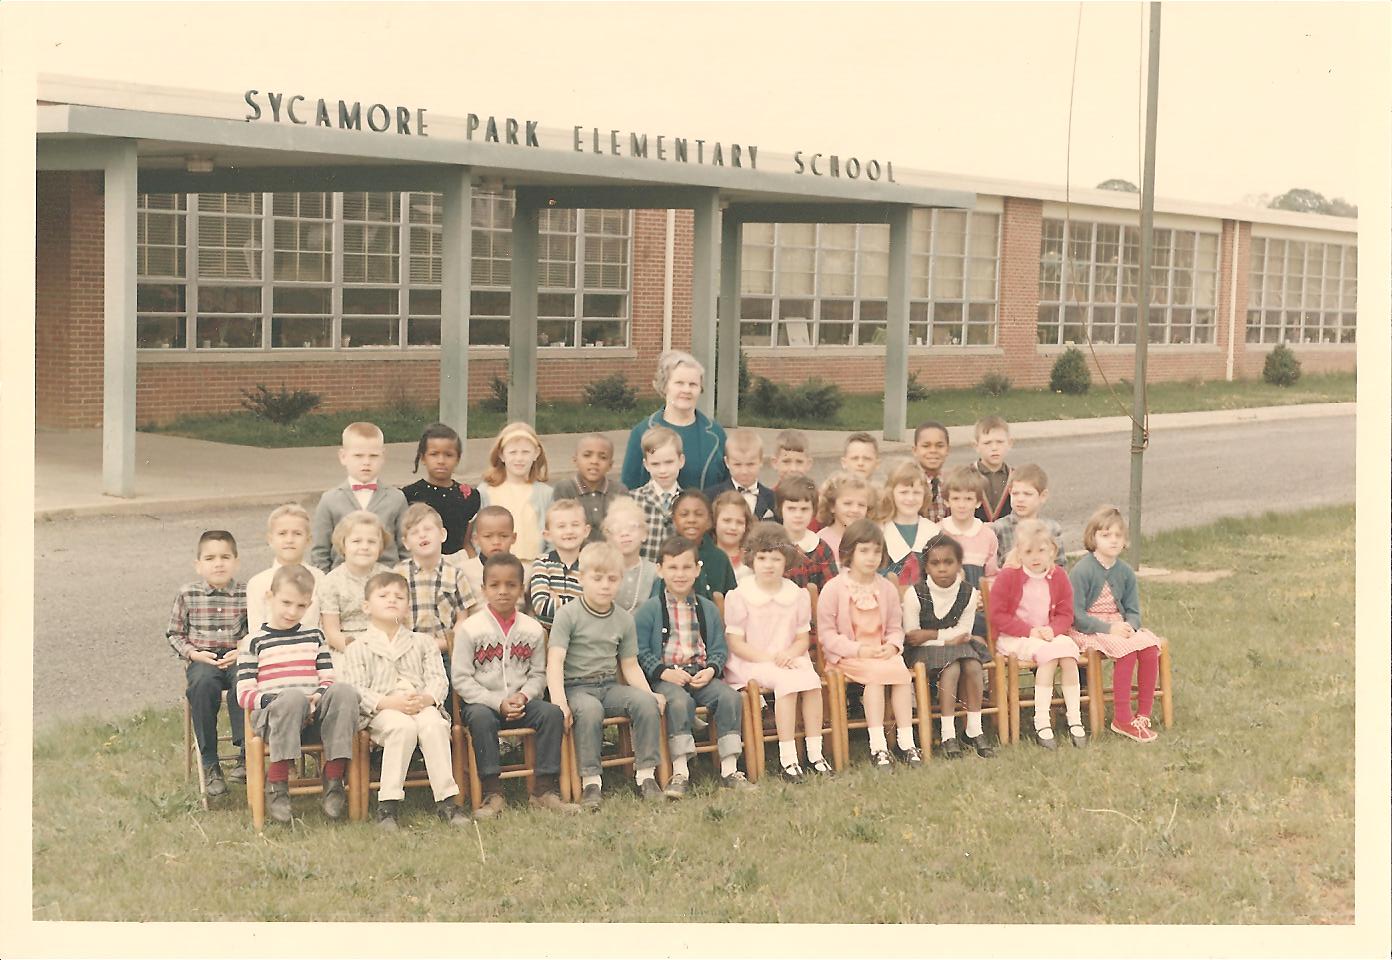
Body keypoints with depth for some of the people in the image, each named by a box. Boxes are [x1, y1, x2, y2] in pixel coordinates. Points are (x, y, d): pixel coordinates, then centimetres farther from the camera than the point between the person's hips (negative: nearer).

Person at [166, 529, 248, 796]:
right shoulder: (187, 594, 6)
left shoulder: (246, 595, 6)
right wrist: (193, 653, -4)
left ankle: (246, 756, -28)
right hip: (203, 660, 0)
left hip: (237, 658, 0)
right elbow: (174, 634, 13)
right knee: (203, 684, -34)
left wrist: (242, 652, -10)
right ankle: (210, 766, -27)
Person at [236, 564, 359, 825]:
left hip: (313, 714, 3)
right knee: (294, 697, -40)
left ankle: (333, 783, -29)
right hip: (271, 715, -3)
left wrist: (319, 697, -7)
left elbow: (328, 680, 16)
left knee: (344, 692, -31)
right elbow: (244, 694, 4)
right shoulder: (255, 642, 12)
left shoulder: (314, 637, 23)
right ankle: (276, 785, -31)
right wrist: (272, 699, -15)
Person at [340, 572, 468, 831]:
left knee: (433, 724, -33)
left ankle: (446, 800, -31)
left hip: (423, 706, 2)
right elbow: (356, 691, -2)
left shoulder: (423, 642, 20)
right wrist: (389, 702, -19)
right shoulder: (359, 649, 11)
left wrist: (427, 698, -16)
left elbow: (439, 680, 8)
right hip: (381, 712, -2)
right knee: (403, 726, -36)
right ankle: (388, 803, -34)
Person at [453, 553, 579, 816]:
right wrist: (498, 703, -15)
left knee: (552, 712, -22)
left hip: (520, 703, 3)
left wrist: (524, 696, -13)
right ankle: (492, 794, -29)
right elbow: (461, 678, -7)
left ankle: (544, 790, -16)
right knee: (480, 718, -35)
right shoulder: (469, 629, -4)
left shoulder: (532, 629, 6)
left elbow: (538, 674, 9)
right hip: (483, 702, -3)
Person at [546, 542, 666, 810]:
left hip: (610, 686, 4)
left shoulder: (624, 619, 12)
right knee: (590, 709, -37)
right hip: (576, 686, -4)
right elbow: (555, 661, -11)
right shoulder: (569, 614, -3)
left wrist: (649, 693, -2)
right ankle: (590, 782, -32)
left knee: (646, 702, -23)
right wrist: (559, 701, -24)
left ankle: (646, 775, -17)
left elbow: (630, 666, 15)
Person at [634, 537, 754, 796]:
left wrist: (710, 670, -7)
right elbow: (640, 651, -2)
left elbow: (719, 649, 12)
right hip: (666, 676, -4)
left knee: (730, 697, -23)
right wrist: (663, 672, -15)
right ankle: (680, 772, -32)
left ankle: (729, 770, -17)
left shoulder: (708, 609, 14)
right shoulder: (649, 610, 3)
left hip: (702, 675, 4)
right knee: (680, 702, -35)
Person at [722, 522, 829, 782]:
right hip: (750, 664, -4)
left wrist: (789, 654, -12)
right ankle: (787, 759, -32)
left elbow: (803, 638, 11)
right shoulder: (740, 596, -3)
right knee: (787, 680, -32)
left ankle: (815, 753, -21)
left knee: (811, 680, -28)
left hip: (788, 660, 4)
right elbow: (734, 643, -6)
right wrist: (768, 658, -16)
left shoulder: (796, 595, 9)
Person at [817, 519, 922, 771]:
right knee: (876, 674, -31)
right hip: (846, 656, -4)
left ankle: (906, 741, -21)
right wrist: (858, 650, -16)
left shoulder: (887, 588, 11)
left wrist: (892, 645, -10)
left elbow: (895, 627, 14)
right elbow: (826, 633, -7)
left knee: (901, 671, -25)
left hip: (882, 653, 4)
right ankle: (878, 746, -31)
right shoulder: (835, 588, -4)